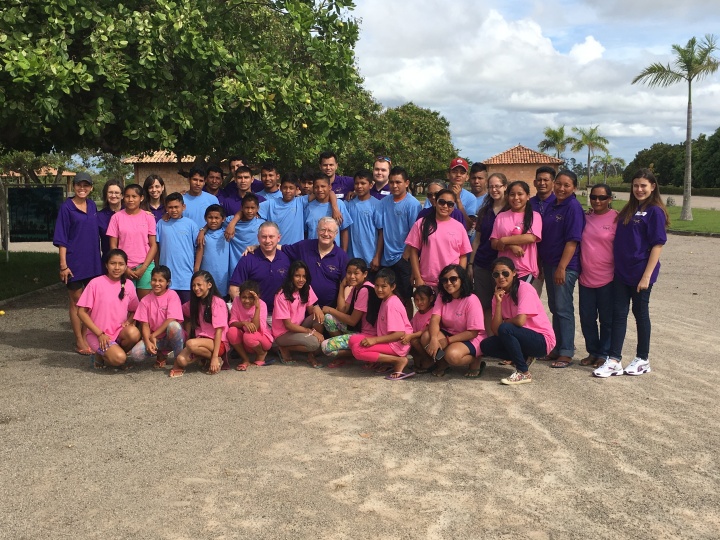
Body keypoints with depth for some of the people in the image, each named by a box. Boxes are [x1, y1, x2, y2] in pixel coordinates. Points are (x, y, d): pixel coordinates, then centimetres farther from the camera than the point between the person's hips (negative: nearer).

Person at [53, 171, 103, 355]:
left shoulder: (92, 206, 8)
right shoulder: (67, 207, -7)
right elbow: (61, 238, -8)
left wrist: (98, 257, 12)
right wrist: (63, 265, -13)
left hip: (92, 261, 5)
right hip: (75, 261, -5)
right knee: (76, 302, 4)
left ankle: (86, 337, 23)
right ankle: (79, 342, 11)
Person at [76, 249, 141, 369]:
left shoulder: (128, 285, 2)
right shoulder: (96, 283, -10)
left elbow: (133, 310, 16)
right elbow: (81, 312, -8)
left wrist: (128, 322, -7)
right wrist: (100, 334, -14)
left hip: (119, 332, 4)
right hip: (97, 334, -4)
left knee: (134, 333, -30)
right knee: (119, 359, -28)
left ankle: (113, 352, 0)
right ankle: (101, 355, 7)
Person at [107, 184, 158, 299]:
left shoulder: (148, 217, 2)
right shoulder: (117, 217, 2)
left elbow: (153, 245, 2)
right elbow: (113, 246, 3)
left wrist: (143, 268, -8)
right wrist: (124, 268, -5)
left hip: (145, 266, 0)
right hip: (125, 269, 0)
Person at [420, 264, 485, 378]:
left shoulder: (471, 300, -18)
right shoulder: (442, 297, -1)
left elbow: (473, 332, -20)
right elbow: (435, 319, -14)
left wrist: (447, 341, -24)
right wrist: (434, 338, -35)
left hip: (470, 339, -5)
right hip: (448, 333, 5)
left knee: (452, 355, -36)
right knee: (426, 337, -23)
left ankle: (475, 361, -2)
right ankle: (443, 363, 3)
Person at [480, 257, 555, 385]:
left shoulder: (524, 288, -15)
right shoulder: (499, 295, 3)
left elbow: (520, 321, -28)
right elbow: (496, 331, -8)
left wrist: (504, 322, -7)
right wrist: (498, 302, -15)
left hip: (542, 340, -7)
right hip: (524, 338, 7)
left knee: (505, 329, -30)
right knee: (485, 345, -10)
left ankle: (523, 373, -16)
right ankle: (524, 359, 5)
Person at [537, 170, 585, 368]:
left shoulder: (573, 208, -12)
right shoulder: (551, 207, 11)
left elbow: (572, 240, -17)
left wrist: (562, 267, -20)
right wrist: (540, 261, 12)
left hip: (565, 266, -8)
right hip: (549, 263, 8)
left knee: (563, 309, -3)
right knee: (554, 307, 14)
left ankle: (566, 352, 6)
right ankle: (557, 348, 24)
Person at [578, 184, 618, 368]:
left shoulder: (616, 218, -7)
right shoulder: (585, 218, 7)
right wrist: (578, 270, 9)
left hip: (607, 278, -5)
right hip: (585, 277, 5)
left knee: (606, 319, 6)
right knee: (587, 318, 10)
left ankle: (604, 354, 19)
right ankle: (592, 352, 25)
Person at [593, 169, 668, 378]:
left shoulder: (655, 211, -9)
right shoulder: (629, 210, 12)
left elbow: (657, 245, -13)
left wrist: (647, 275, -17)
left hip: (640, 273, -6)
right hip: (621, 271, 6)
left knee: (640, 313, 5)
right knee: (618, 313, 4)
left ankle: (643, 360, 20)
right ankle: (614, 361, 6)